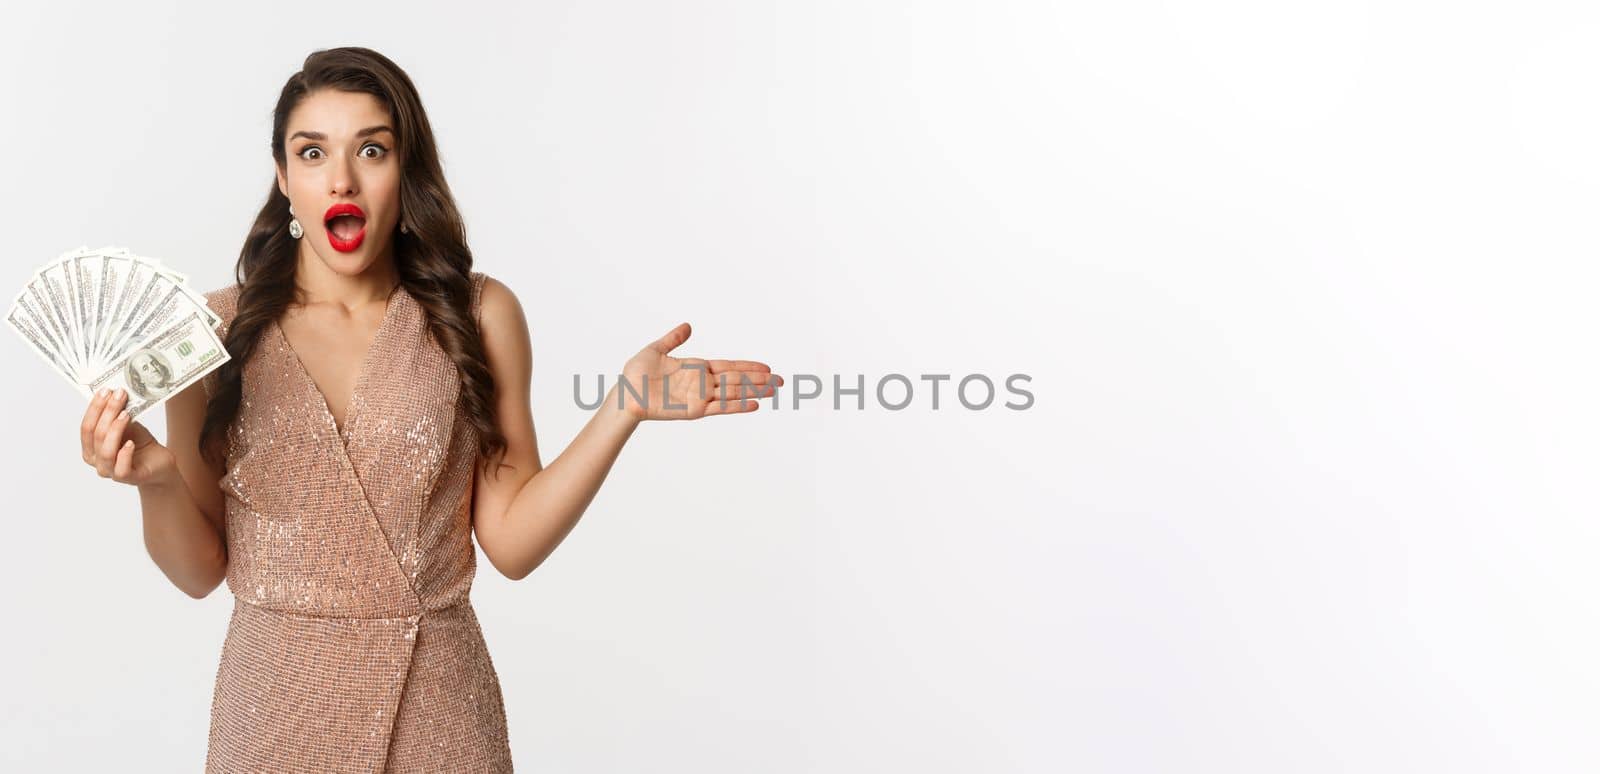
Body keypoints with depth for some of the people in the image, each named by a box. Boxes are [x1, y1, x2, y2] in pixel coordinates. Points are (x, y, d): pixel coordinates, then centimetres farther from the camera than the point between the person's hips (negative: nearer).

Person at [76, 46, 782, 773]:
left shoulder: (477, 314, -5)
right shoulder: (218, 328, -4)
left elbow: (510, 540, -7)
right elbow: (199, 570, -1)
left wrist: (623, 406, -15)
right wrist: (157, 482, -20)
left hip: (435, 705, 0)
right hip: (275, 698, 0)